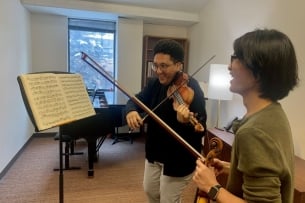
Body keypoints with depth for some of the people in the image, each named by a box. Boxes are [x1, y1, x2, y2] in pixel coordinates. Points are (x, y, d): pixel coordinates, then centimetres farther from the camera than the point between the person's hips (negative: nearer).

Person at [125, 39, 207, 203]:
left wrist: (185, 122, -50)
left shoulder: (192, 91, -25)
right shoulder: (155, 84, -4)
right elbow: (137, 99, -2)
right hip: (154, 152, 7)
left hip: (179, 159, -7)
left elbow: (200, 131, -28)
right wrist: (131, 110, -25)